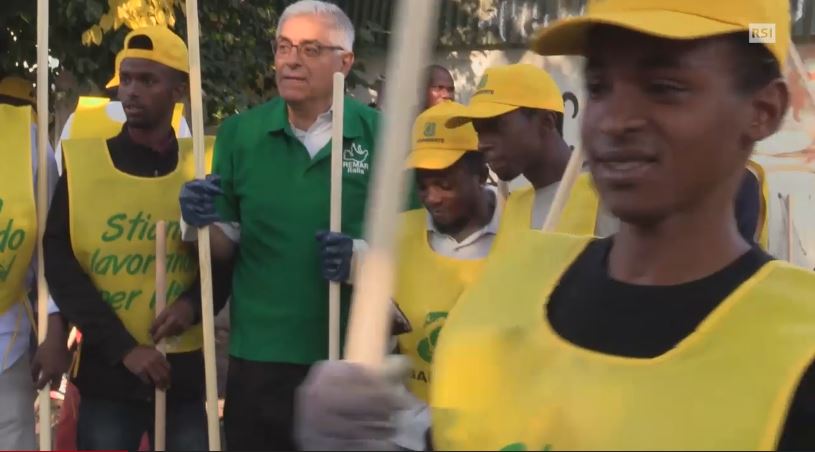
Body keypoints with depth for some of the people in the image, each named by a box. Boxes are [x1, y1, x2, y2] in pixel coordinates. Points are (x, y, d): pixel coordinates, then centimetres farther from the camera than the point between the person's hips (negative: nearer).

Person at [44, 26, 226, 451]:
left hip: (186, 371, 1)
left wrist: (195, 303, -12)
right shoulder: (82, 163, -1)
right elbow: (60, 267, -5)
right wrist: (122, 347, -12)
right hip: (106, 371, -1)